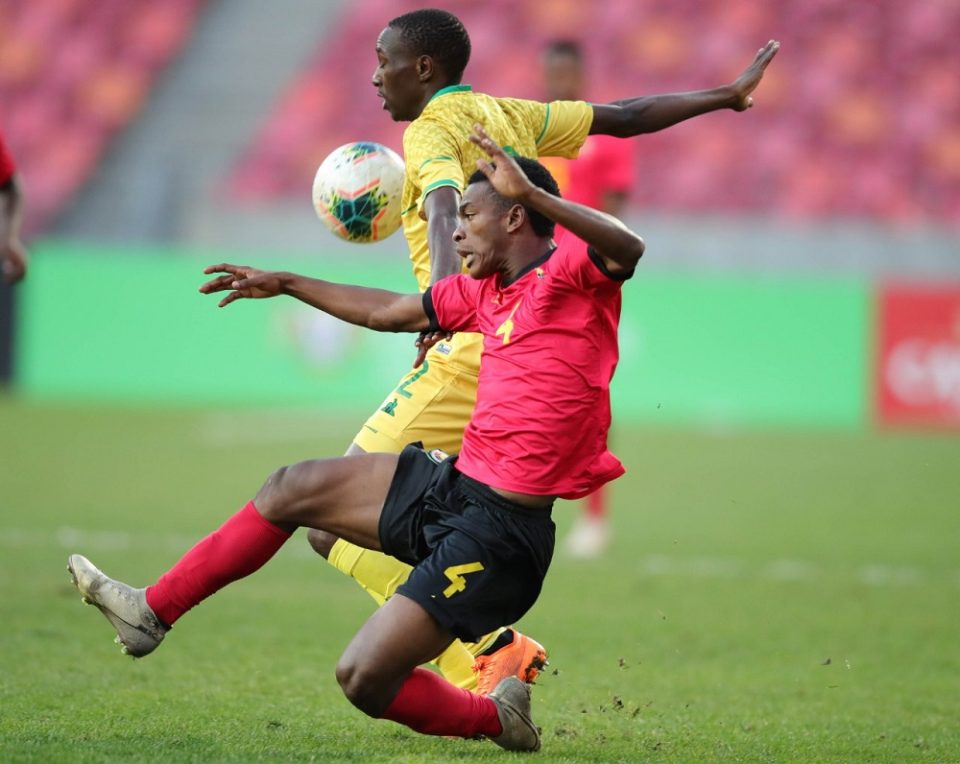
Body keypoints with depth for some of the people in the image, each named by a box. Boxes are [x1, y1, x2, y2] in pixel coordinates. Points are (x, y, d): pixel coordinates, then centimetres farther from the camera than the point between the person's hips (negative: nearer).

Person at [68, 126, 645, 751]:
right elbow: (388, 312, 28)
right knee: (290, 491, 17)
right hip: (450, 485, 9)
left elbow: (628, 249, -34)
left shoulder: (570, 271, -12)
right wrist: (286, 284, 36)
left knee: (365, 680, -12)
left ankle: (498, 717, 13)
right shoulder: (483, 292, 13)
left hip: (500, 531, -9)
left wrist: (529, 192, -42)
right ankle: (152, 613, 28)